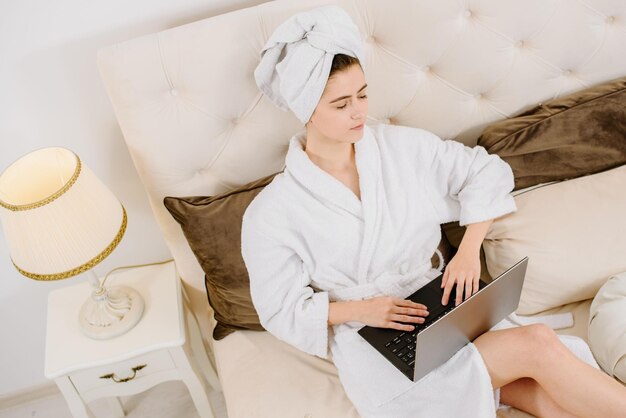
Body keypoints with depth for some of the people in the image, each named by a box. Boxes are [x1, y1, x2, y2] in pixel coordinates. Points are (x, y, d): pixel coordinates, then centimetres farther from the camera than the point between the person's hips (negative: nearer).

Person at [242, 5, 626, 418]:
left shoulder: (401, 147, -1)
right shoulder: (273, 214, -10)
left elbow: (488, 172, 5)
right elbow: (283, 311, -4)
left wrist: (469, 251, -9)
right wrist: (360, 309, -19)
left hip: (440, 304, 4)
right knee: (539, 347, -21)